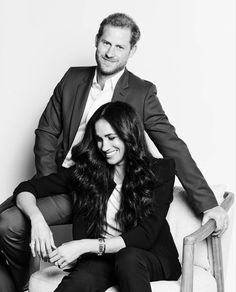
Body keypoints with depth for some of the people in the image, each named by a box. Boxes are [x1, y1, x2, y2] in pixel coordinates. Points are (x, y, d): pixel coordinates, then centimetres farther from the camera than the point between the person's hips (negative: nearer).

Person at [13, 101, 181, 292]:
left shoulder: (159, 171, -3)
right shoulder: (88, 170, 3)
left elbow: (146, 235, -11)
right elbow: (26, 189, 4)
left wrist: (85, 246, -20)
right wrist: (36, 218, -19)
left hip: (150, 257, -1)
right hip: (100, 259, 1)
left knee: (128, 257, -36)